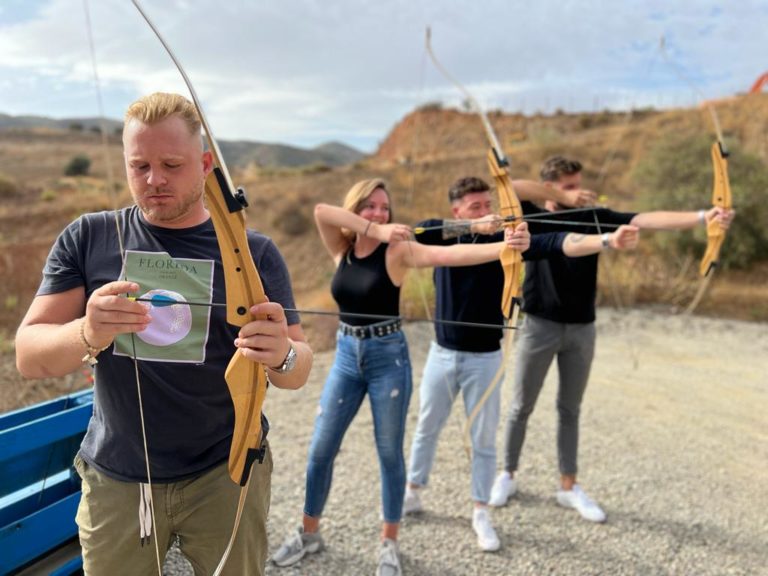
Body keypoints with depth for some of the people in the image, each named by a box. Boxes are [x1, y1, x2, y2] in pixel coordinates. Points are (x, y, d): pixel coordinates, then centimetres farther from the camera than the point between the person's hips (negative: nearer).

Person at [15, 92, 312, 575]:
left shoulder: (256, 253, -7)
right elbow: (30, 357, -7)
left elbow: (298, 370, -7)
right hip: (115, 478, 1)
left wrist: (282, 355, -31)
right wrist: (87, 334, -30)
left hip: (227, 474, -1)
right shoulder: (86, 239, -3)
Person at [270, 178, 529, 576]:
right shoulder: (340, 249, 3)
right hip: (346, 356, 4)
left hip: (388, 356, -3)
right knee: (321, 450, 10)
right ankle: (308, 533, 31)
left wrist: (504, 246, -39)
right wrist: (374, 231, -22)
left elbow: (450, 254, -24)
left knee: (389, 453, 7)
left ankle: (389, 544, 26)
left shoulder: (397, 250, -9)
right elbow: (321, 211, -14)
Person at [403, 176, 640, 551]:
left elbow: (556, 243, -22)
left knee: (483, 440, 9)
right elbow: (419, 230, -27)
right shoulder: (445, 235, -4)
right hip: (442, 354, 1)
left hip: (484, 358, -1)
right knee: (427, 429, 17)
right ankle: (411, 494, 37)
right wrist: (473, 226, -37)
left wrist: (608, 240, -37)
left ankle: (480, 514, 26)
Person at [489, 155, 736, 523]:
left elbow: (647, 220, -9)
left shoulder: (594, 216, 2)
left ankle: (569, 487, 25)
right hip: (540, 325, -2)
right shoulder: (533, 215, -4)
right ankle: (507, 475, 27)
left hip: (582, 328, 3)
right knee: (521, 407, 9)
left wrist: (703, 217, -21)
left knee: (570, 410, 13)